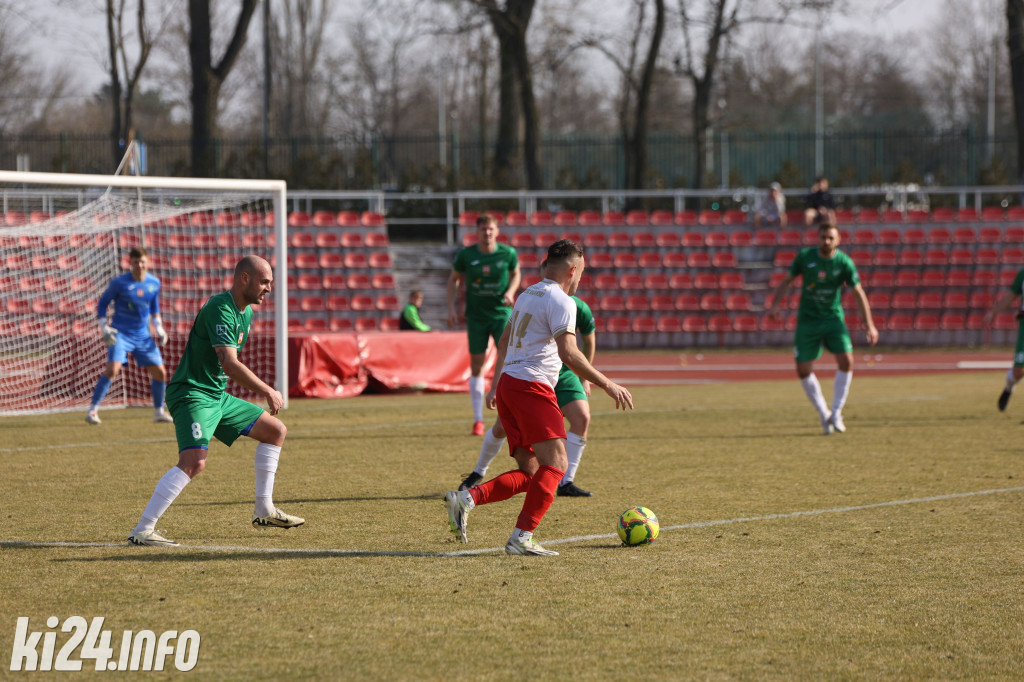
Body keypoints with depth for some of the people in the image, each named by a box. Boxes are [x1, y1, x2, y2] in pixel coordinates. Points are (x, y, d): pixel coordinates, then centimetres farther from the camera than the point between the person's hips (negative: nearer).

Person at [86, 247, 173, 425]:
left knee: (160, 373, 2)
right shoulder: (119, 283, -10)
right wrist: (104, 327, -11)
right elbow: (102, 304, 0)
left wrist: (159, 328, 12)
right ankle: (92, 410, -17)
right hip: (120, 334, -5)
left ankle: (159, 412, 20)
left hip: (143, 336, 5)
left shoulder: (154, 283, 3)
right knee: (112, 369, -22)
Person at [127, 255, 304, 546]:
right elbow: (230, 364, -28)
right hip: (191, 394, -10)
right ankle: (142, 531, -27)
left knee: (276, 431, 15)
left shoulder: (246, 312, 12)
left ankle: (264, 511, 23)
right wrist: (268, 392, -22)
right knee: (194, 461, -28)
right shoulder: (220, 309, -20)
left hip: (217, 396, 10)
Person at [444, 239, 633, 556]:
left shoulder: (527, 295, 21)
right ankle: (522, 537, -23)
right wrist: (607, 384, -13)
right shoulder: (561, 301, -7)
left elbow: (504, 341, 31)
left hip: (507, 386, 9)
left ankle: (466, 499, -8)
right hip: (532, 386, -9)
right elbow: (568, 353, -18)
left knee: (529, 474, 8)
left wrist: (495, 385, 40)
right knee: (555, 462, -14)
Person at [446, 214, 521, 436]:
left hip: (502, 313, -1)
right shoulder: (466, 255, -5)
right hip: (476, 315, 1)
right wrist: (451, 308, 1)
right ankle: (478, 420, 11)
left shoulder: (508, 253, -5)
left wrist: (510, 292, -6)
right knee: (476, 366, 3)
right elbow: (453, 279, 9)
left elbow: (516, 274, 13)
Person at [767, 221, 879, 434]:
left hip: (833, 318, -1)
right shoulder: (805, 257, -7)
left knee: (846, 361, -18)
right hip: (808, 319, 1)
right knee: (803, 370, -6)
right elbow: (787, 281, 5)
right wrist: (775, 304, -10)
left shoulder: (844, 262, -10)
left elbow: (859, 293, -6)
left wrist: (869, 325, -10)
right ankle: (824, 415, 14)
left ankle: (836, 414, -4)